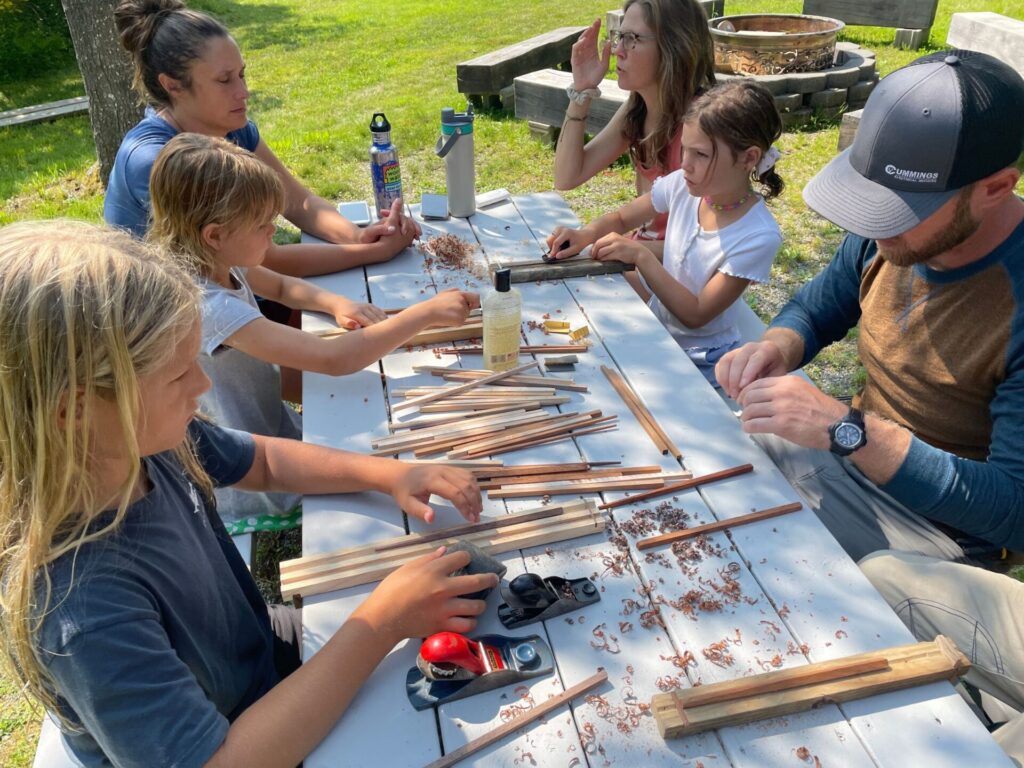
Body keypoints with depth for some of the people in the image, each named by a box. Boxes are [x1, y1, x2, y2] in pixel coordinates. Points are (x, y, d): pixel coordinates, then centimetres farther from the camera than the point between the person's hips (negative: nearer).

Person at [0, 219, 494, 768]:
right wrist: (381, 623, -35)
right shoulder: (76, 606, -39)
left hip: (264, 641, 6)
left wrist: (389, 474, -15)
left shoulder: (143, 441, -18)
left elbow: (264, 460, 0)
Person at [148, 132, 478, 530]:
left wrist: (337, 304, -9)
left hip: (274, 429, 8)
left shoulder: (220, 263, -7)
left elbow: (281, 286, 13)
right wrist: (427, 312, -33)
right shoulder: (207, 306, -33)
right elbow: (334, 359, -39)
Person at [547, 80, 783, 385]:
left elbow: (695, 315, -23)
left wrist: (641, 255, -27)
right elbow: (621, 218, 6)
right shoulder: (683, 185, -11)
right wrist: (585, 234, -16)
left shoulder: (758, 236, -25)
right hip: (655, 326, 5)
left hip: (699, 362, -5)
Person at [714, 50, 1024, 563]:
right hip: (852, 445, 6)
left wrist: (849, 430, -37)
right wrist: (775, 349, -17)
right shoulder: (887, 234, -9)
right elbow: (813, 311, 8)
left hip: (939, 519, -6)